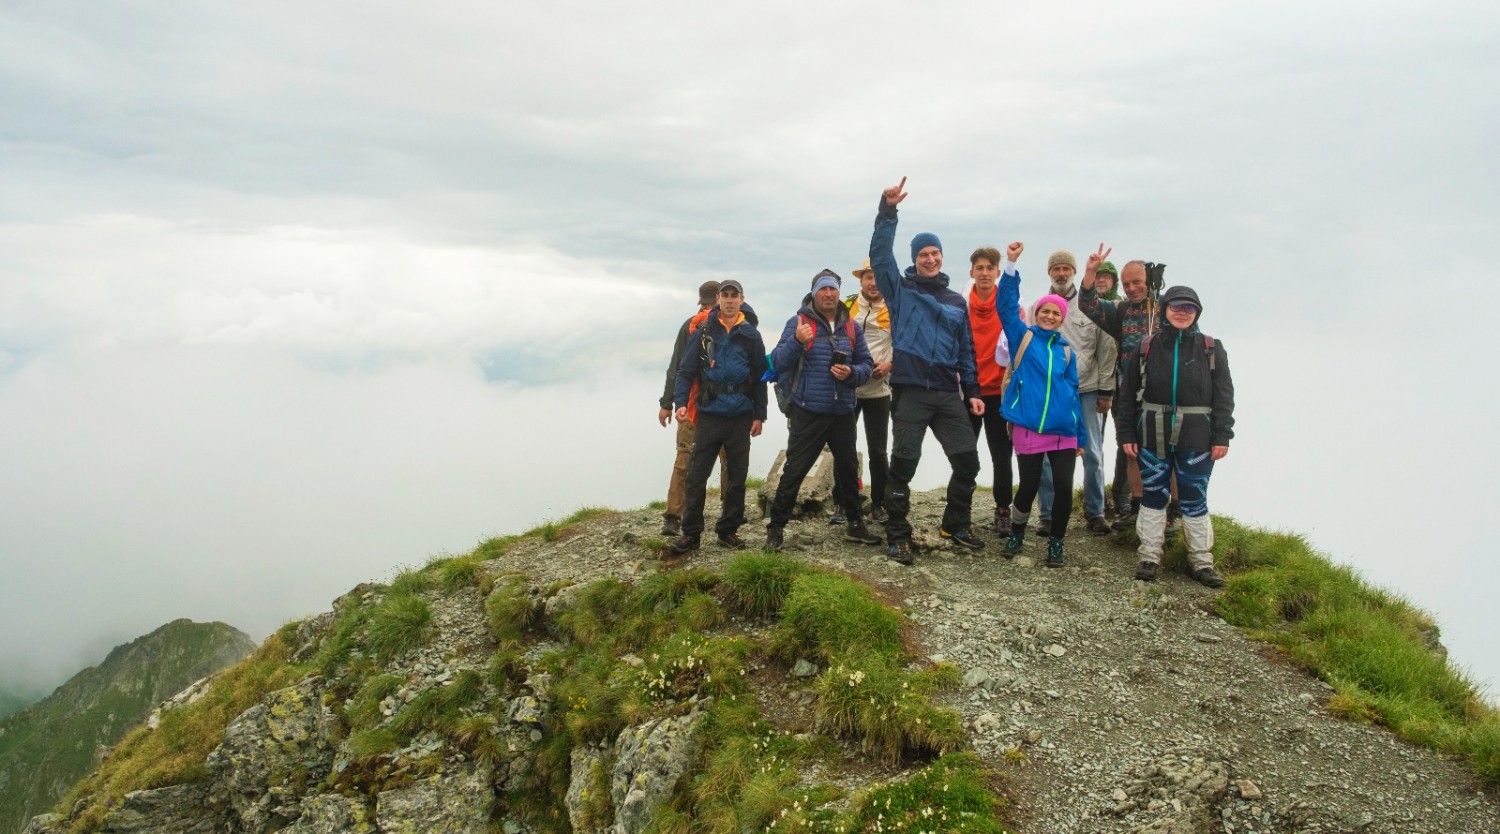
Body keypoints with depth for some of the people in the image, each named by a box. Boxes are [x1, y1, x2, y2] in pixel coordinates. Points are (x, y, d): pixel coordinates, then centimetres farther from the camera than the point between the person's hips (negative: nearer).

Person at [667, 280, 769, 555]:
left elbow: (760, 378, 8)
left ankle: (728, 530, 19)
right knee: (696, 475, -3)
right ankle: (690, 533, 4)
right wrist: (681, 402, -12)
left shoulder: (750, 335, 5)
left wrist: (759, 415, 5)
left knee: (737, 476, 7)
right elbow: (685, 370, 1)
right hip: (709, 414, -2)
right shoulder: (702, 332, 2)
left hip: (740, 417, 2)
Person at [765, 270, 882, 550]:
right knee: (794, 471, -5)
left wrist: (851, 373, -11)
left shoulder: (851, 326, 9)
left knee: (848, 468, 15)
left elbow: (867, 364, 11)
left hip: (843, 412, 5)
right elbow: (778, 362, -10)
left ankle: (855, 524, 31)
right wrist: (796, 341, -28)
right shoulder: (798, 322, -4)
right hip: (808, 412, -5)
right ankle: (776, 528, 3)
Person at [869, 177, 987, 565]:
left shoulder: (957, 302, 16)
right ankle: (897, 536, 5)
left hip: (948, 393, 4)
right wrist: (887, 212, -17)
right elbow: (880, 254, -8)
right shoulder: (901, 291, 6)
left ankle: (955, 525, 24)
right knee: (903, 464, -4)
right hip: (910, 392, -4)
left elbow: (966, 351, 18)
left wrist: (972, 391, 12)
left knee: (967, 461, 5)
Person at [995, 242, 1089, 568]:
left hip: (1062, 431, 3)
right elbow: (1006, 306, -8)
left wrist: (1081, 435, 15)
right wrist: (1011, 265, -18)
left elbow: (1072, 391, 15)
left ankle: (1055, 542, 16)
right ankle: (1017, 531, 28)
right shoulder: (1022, 337, 4)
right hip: (1028, 428, -2)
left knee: (1064, 487, -3)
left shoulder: (1067, 351, 11)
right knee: (1029, 486, 2)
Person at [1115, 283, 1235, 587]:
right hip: (1153, 436, 0)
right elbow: (1128, 393, 4)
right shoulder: (1146, 348, 3)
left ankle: (1202, 561, 15)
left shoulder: (1211, 349, 3)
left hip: (1196, 438, 0)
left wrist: (1222, 436, -4)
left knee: (1194, 499, 6)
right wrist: (1126, 433, 0)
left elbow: (1224, 395, 3)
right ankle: (1149, 557, 16)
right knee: (1153, 496, 7)